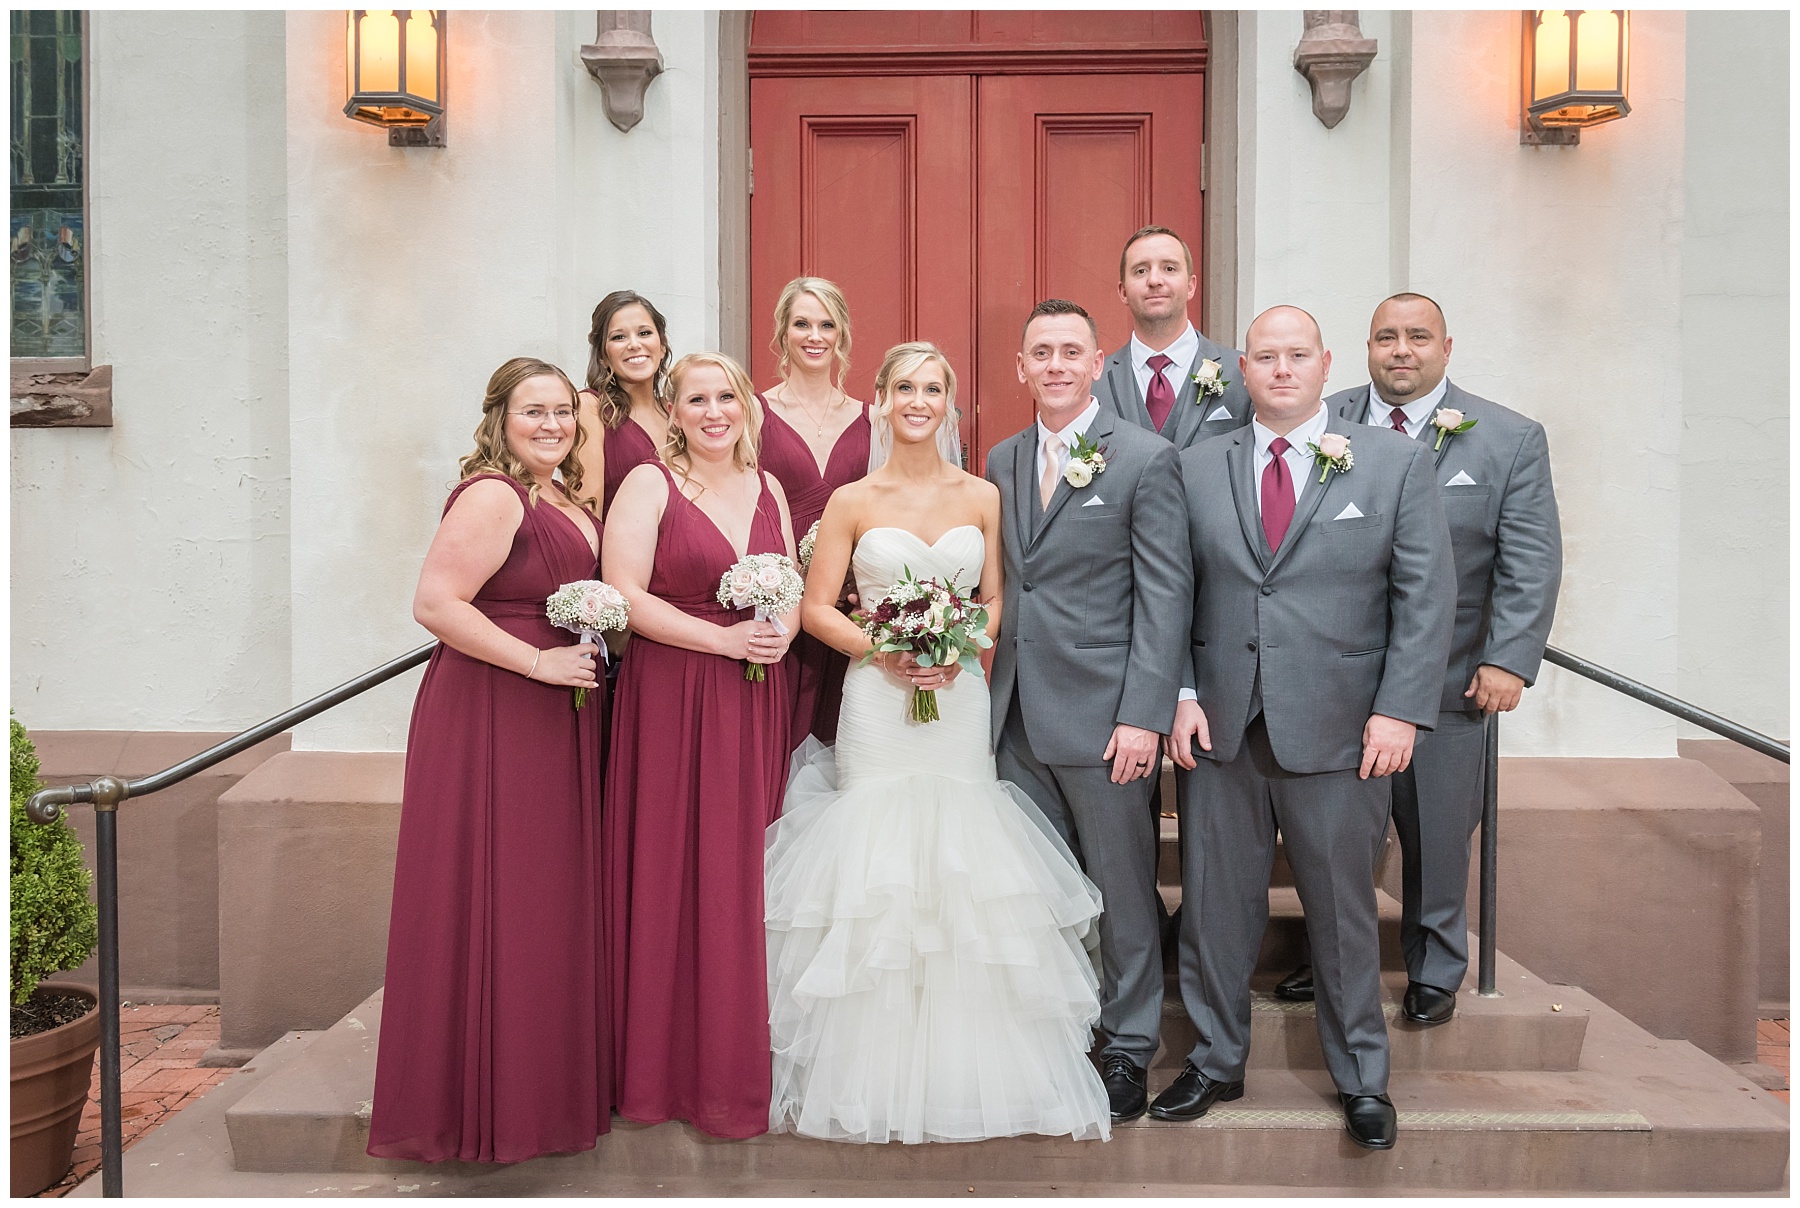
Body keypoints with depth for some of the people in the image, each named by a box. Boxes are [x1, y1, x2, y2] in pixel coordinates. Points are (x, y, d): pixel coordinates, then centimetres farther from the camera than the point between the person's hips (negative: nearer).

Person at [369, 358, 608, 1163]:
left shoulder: (568, 501, 16)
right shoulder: (492, 496, -12)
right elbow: (435, 604, -20)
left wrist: (594, 651, 10)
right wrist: (540, 660, -20)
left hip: (559, 722, 9)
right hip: (491, 724, -9)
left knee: (553, 899, 14)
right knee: (495, 903, -2)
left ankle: (546, 1082, 26)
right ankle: (485, 1101, 11)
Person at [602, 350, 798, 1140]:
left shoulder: (767, 488, 14)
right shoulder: (650, 484, -3)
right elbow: (624, 594, -12)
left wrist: (782, 629, -7)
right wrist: (724, 639, -16)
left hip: (755, 703, 5)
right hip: (671, 698, -4)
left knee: (742, 879, 7)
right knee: (671, 874, 0)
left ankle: (735, 1065, 20)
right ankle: (666, 1066, 14)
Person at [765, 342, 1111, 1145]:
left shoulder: (982, 497, 8)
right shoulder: (852, 502, 3)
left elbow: (996, 599, 9)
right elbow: (816, 608, 1)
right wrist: (882, 651, -13)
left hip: (960, 699, 1)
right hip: (876, 701, -1)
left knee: (966, 868, -1)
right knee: (876, 868, -2)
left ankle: (968, 1070, 14)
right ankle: (875, 1073, 12)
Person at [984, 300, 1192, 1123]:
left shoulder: (1146, 459, -5)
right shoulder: (1003, 462, 12)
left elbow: (1166, 594, -9)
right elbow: (1002, 583, 12)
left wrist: (1144, 716, -15)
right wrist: (993, 694, 3)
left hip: (1102, 715, -5)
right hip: (1018, 715, 5)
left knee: (1121, 890, 8)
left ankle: (1129, 1047, 24)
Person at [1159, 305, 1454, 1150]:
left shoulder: (1396, 462, 1)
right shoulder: (1197, 468, 7)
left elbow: (1427, 596, -2)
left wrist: (1399, 709, -10)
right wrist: (1180, 696, -4)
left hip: (1336, 732, -2)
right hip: (1218, 728, 2)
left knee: (1343, 909, 10)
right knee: (1214, 903, 11)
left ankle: (1361, 1079, 29)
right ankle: (1216, 1061, 30)